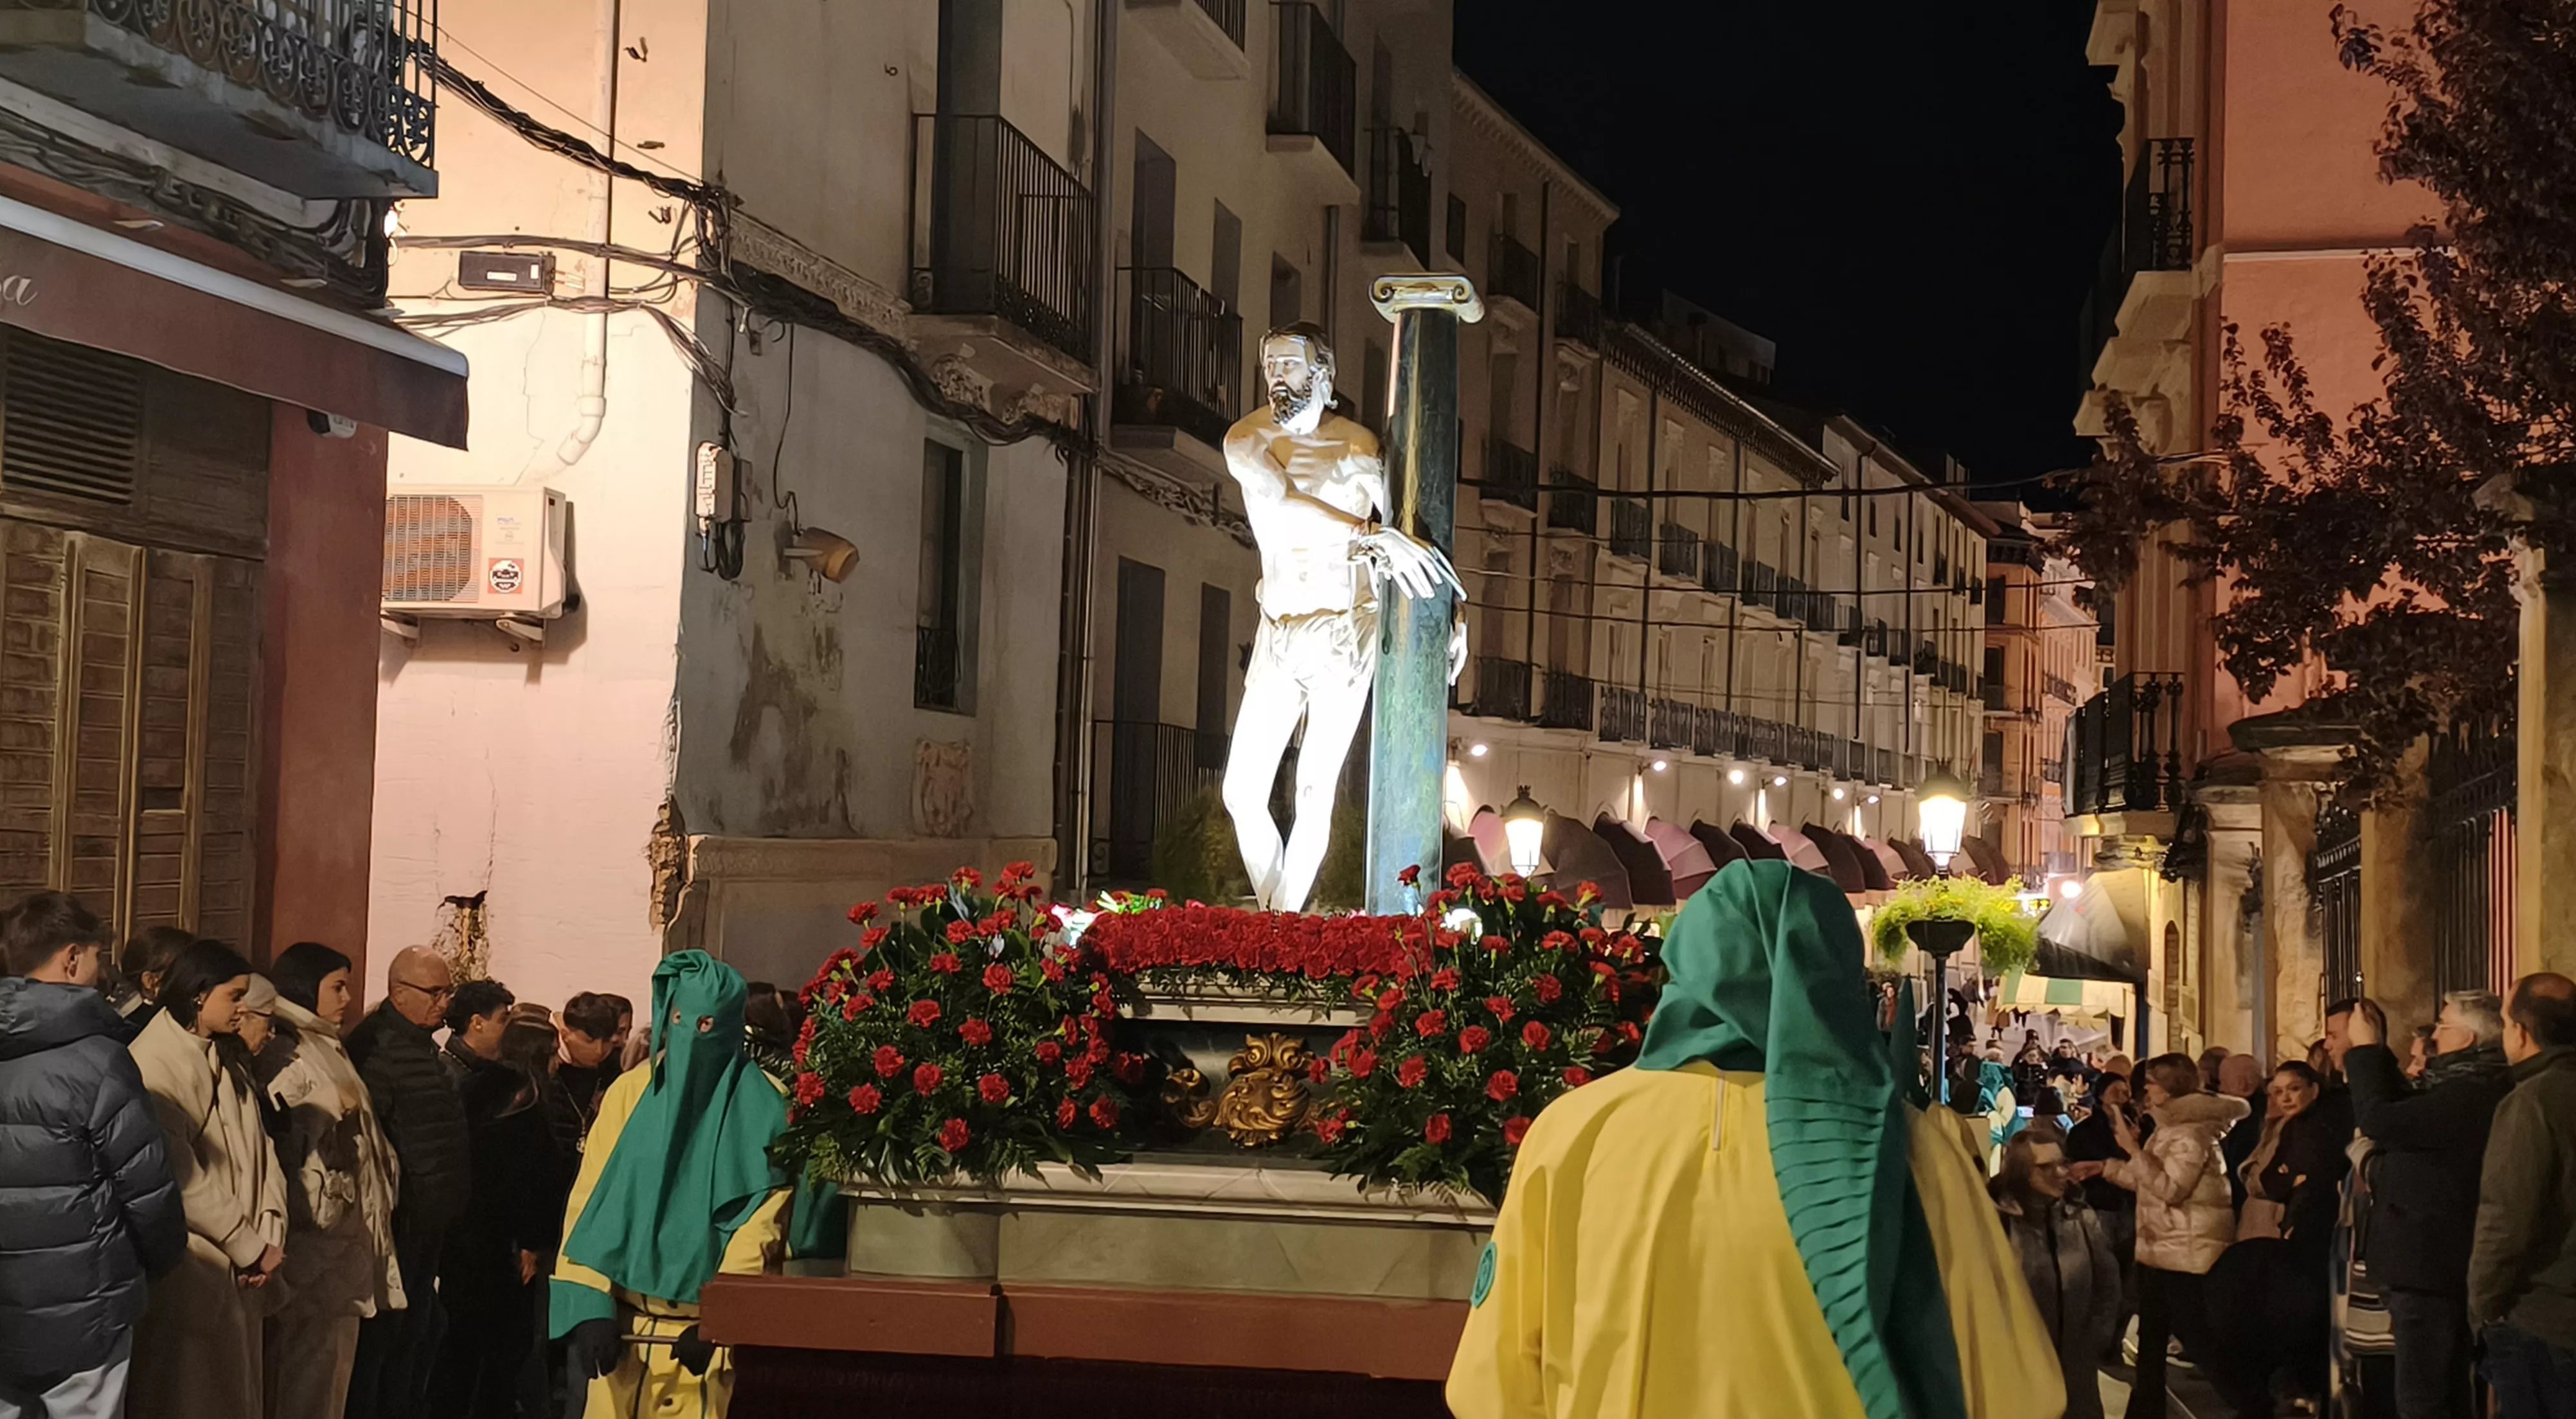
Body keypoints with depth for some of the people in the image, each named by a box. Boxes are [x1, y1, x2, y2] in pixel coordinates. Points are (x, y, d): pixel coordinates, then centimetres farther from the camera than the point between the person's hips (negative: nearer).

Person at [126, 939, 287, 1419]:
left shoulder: (226, 1063, 15)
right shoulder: (153, 1064, -13)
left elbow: (257, 1147, 10)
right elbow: (179, 1176, -19)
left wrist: (269, 1232, -6)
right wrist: (250, 1246, -14)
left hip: (238, 1263, 8)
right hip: (189, 1266, -8)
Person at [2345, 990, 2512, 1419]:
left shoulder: (2469, 1094, -23)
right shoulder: (2475, 1087, 11)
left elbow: (2379, 1120, -26)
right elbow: (2407, 1110, 22)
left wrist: (2365, 1049, -13)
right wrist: (2375, 1053, 14)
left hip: (2429, 1260, -11)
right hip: (2439, 1256, 11)